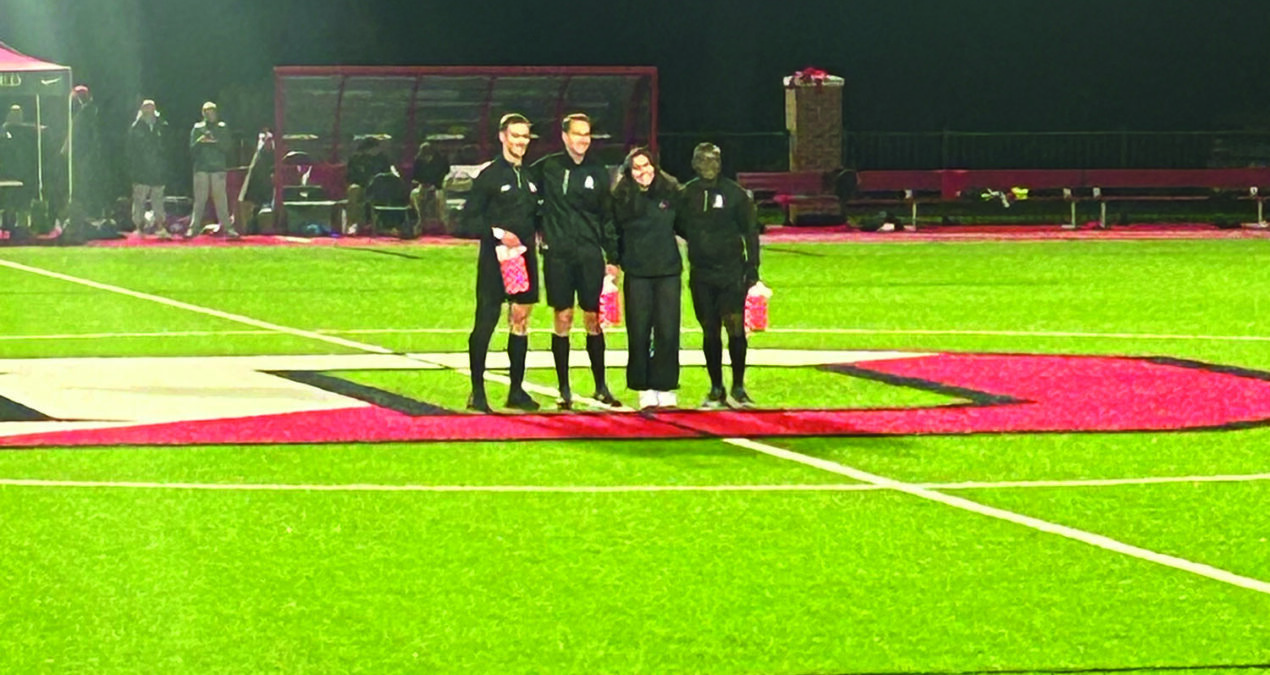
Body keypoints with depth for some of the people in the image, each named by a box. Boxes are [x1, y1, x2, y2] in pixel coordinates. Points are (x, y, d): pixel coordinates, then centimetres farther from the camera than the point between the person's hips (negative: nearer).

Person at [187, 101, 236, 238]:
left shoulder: (222, 128, 11)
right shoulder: (197, 128, 12)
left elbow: (226, 147, 2)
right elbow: (192, 148, 6)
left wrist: (215, 141, -14)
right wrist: (200, 141, -13)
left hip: (218, 167, 0)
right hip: (201, 167, 0)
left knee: (220, 198, -5)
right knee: (199, 199, -3)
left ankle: (227, 226, -4)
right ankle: (194, 227, -2)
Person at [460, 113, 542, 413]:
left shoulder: (531, 176, 13)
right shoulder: (488, 176, -5)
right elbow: (469, 220, -7)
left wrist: (537, 233, 4)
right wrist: (497, 233, -19)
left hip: (524, 257, 6)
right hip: (494, 257, -6)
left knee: (521, 321, 9)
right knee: (485, 323, -7)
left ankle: (517, 391, 17)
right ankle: (477, 393, -2)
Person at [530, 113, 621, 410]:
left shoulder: (598, 171, 6)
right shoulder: (547, 168, 1)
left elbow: (607, 216, 8)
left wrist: (612, 257, 5)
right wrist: (538, 231, -1)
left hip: (590, 255, 1)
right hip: (558, 255, -1)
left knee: (593, 319, 4)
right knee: (563, 319, 0)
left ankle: (601, 387, 15)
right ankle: (564, 390, 7)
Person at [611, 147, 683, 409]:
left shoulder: (671, 191, 4)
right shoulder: (622, 196, 1)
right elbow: (614, 231, 3)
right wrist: (615, 260, -3)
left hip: (668, 270, 1)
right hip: (637, 272, -1)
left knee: (668, 331, -2)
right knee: (639, 332, 0)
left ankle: (665, 387, 6)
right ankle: (645, 388, 8)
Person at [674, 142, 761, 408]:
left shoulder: (735, 194, -2)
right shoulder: (686, 195, 5)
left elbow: (750, 231, 1)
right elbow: (679, 227, 16)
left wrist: (752, 267, -4)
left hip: (732, 273, -2)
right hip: (701, 275, 2)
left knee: (736, 329, -7)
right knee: (709, 332, 6)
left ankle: (738, 388, 4)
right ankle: (716, 390, 13)